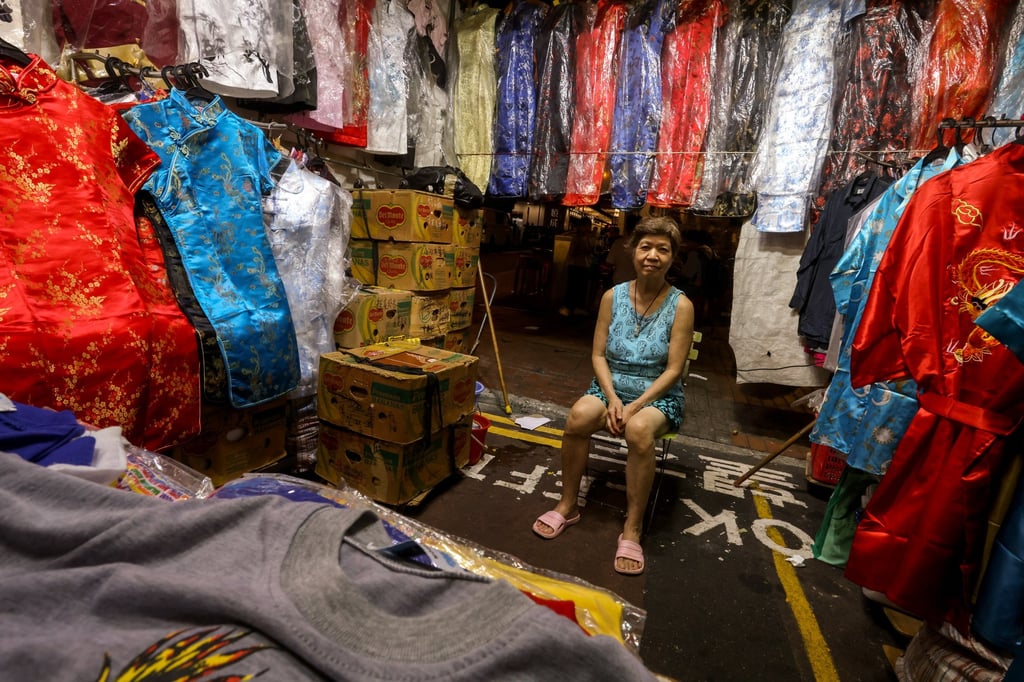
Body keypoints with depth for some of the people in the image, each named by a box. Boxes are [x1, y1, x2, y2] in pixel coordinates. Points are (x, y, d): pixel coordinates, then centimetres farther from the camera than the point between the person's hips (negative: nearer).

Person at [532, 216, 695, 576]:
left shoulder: (680, 305, -8)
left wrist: (636, 405, -21)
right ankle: (567, 506, -8)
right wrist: (612, 397, -15)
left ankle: (632, 528, -20)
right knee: (578, 416, -29)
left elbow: (673, 370, -10)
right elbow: (598, 355, 0)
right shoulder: (613, 296, -1)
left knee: (639, 430, -36)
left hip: (658, 395, -2)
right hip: (611, 386, 3)